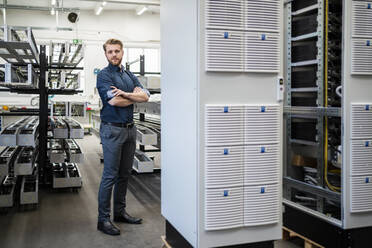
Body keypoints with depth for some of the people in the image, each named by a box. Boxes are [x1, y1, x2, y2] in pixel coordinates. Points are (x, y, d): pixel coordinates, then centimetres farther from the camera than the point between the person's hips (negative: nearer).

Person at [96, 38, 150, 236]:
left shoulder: (130, 75, 16)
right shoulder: (104, 75, -5)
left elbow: (145, 96, 2)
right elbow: (113, 101, -19)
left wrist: (125, 94, -14)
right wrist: (134, 97, -3)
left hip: (130, 129, 7)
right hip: (112, 129, -7)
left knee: (124, 174, 12)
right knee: (110, 176, -5)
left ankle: (120, 212, 24)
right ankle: (103, 219, 3)